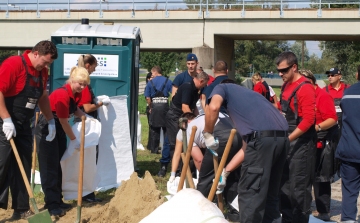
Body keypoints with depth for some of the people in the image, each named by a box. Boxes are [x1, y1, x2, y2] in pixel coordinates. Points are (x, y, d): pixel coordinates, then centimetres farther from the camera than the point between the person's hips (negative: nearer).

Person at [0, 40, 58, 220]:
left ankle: (21, 209, 16)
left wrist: (50, 121, 18)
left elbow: (43, 97, 22)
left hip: (23, 125, 8)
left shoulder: (42, 72, 8)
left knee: (23, 168, 9)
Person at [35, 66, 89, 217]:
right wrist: (74, 140, -13)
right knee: (50, 167, -9)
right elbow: (64, 121, -22)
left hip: (59, 130, 9)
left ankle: (57, 201, 18)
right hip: (46, 129, -9)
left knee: (58, 166, 11)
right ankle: (51, 205, -7)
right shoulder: (62, 95, -27)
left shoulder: (76, 94, 0)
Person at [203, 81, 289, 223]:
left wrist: (208, 134, 6)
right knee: (270, 192, 19)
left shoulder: (222, 88, 20)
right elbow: (247, 144, 35)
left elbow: (213, 107, -8)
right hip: (282, 137, 8)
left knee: (249, 192, 2)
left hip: (262, 137, -8)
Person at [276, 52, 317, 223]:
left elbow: (308, 120, -20)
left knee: (299, 186, -3)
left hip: (301, 143, -9)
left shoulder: (305, 88, -14)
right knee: (284, 184, 13)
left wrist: (288, 139, -21)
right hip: (287, 141, 9)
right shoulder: (286, 86, 12)